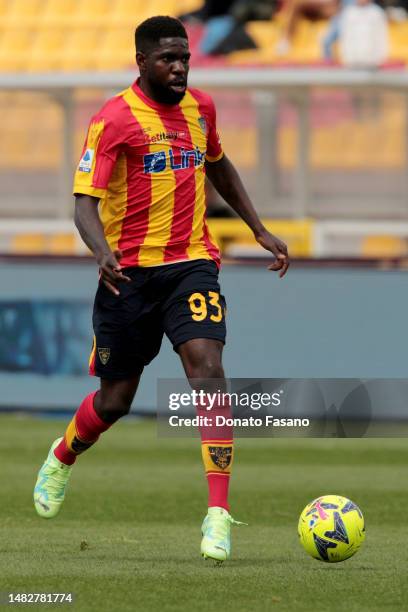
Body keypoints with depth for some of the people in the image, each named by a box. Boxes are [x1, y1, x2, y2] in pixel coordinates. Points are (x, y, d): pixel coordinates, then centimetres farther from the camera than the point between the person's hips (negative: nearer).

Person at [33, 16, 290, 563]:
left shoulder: (200, 107, 7)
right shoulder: (113, 120, -11)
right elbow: (85, 202, -17)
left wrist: (260, 231, 24)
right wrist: (102, 251, -36)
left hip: (191, 262, 3)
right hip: (131, 271, -3)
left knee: (207, 366, -20)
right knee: (116, 399, 7)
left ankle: (219, 514, -21)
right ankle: (61, 460, 42)